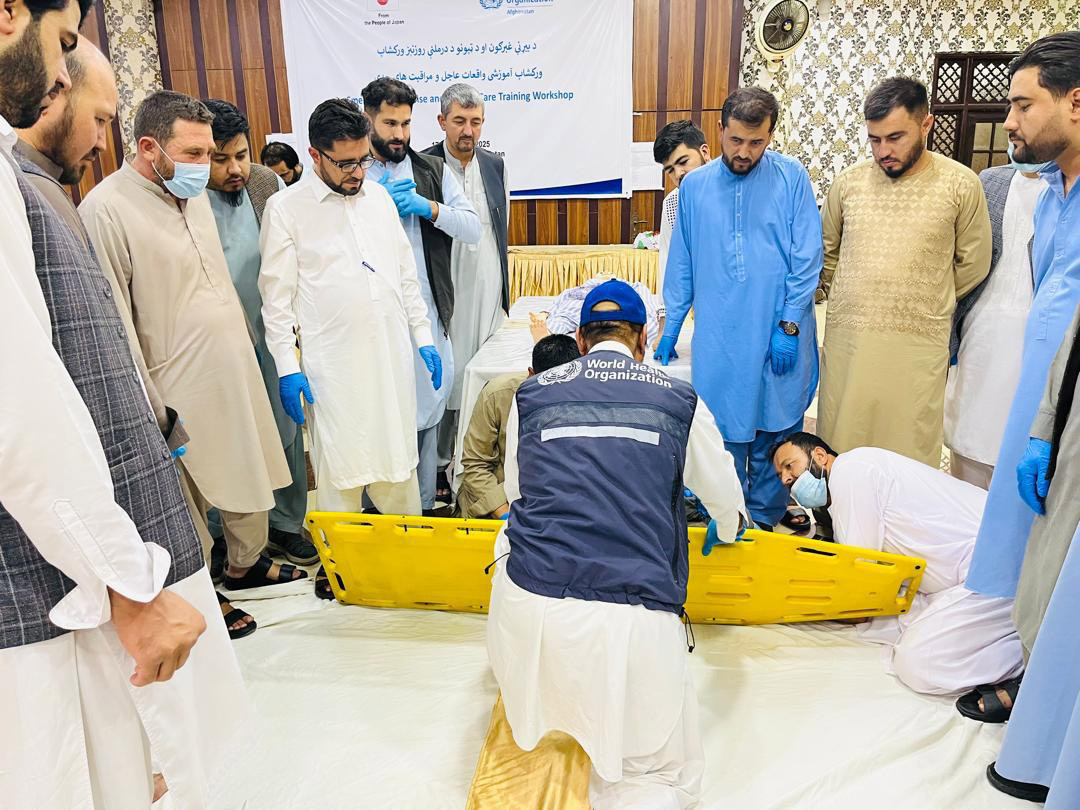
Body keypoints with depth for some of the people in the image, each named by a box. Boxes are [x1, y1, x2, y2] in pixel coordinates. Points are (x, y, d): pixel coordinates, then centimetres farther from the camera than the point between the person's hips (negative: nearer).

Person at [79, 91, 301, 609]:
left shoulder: (193, 194, 10)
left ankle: (246, 563, 38)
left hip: (237, 370, 8)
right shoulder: (107, 209, -15)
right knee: (189, 499, 5)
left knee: (249, 473, 18)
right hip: (180, 386, -8)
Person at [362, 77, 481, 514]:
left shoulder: (434, 170, 11)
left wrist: (428, 207, -8)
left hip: (425, 310, 2)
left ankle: (423, 503, 21)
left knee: (427, 403, 7)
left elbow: (473, 229, 6)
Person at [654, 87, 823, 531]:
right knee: (725, 434, 7)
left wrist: (789, 327, -8)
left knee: (774, 433, 7)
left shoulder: (792, 177, 0)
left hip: (781, 338, -1)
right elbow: (682, 265, 12)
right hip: (718, 339, 2)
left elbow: (807, 260, -2)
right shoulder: (694, 185, 7)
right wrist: (670, 329, 11)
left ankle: (764, 517, 25)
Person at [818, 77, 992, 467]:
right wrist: (851, 299, 12)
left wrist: (923, 304, 11)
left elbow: (973, 264, 7)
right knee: (839, 451, 7)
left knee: (908, 449, 5)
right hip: (846, 337, 2)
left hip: (917, 346, -2)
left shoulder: (961, 185, -1)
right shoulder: (848, 182, 5)